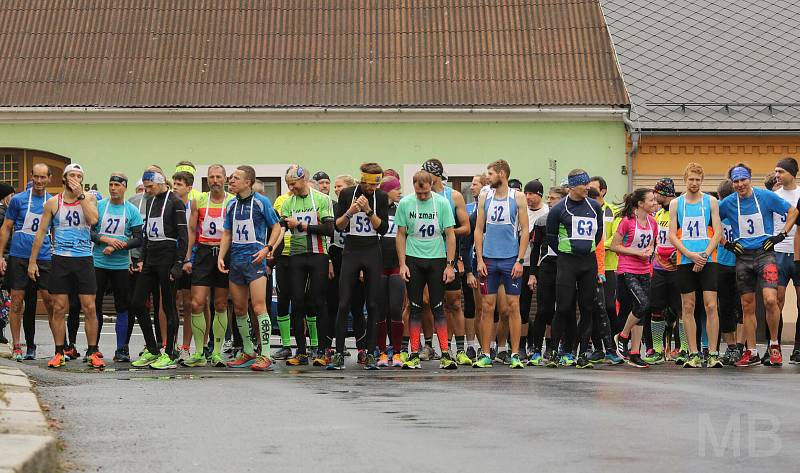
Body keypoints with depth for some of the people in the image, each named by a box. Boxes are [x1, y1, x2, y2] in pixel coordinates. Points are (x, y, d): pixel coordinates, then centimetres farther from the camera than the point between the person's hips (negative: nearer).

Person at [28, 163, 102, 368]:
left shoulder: (89, 198, 4)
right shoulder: (53, 202, 5)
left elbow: (93, 219, -15)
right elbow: (41, 232, 6)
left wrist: (80, 195, -13)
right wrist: (32, 261, 3)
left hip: (84, 259, 0)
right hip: (60, 259, 1)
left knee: (89, 308, -2)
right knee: (59, 308, 1)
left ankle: (93, 353, 5)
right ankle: (59, 353, 9)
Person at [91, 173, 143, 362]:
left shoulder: (132, 210, 2)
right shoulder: (98, 206, 4)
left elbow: (138, 240, -3)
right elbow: (88, 232, 0)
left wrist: (117, 247, -14)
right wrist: (106, 240, -16)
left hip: (121, 265, 0)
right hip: (98, 263, 0)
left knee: (123, 307, 3)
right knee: (95, 305, 3)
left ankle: (122, 349, 8)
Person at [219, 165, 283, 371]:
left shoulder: (261, 202, -3)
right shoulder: (232, 205, 13)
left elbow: (277, 227, 0)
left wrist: (267, 249, -12)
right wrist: (221, 257, 6)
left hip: (255, 260, -7)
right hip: (235, 261, 7)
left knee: (259, 307, -14)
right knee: (239, 309, 10)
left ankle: (265, 356, -13)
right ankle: (248, 352, 23)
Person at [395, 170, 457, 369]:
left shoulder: (442, 203, -3)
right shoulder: (405, 203, 0)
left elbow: (450, 235, 0)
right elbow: (401, 235, 5)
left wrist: (450, 264, -5)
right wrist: (402, 264, -2)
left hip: (437, 259, -1)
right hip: (413, 260, 1)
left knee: (438, 307, -1)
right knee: (415, 307, 3)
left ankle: (445, 354, 0)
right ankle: (414, 355, 7)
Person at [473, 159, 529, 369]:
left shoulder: (518, 198, 0)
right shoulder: (485, 198, 8)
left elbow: (525, 231, -2)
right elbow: (478, 230, 8)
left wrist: (520, 260, -9)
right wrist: (480, 260, -1)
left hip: (511, 259, -2)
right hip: (489, 259, 3)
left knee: (513, 306, -1)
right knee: (487, 306, 2)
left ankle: (515, 355, 4)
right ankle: (485, 355, 6)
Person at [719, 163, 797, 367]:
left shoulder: (766, 196, -3)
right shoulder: (728, 203, 3)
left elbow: (793, 211, 6)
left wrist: (781, 235, 0)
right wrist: (726, 243, 7)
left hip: (765, 253, -3)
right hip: (742, 256, 3)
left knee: (770, 300, -19)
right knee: (747, 306, 5)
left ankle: (774, 344, 0)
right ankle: (751, 352, 13)